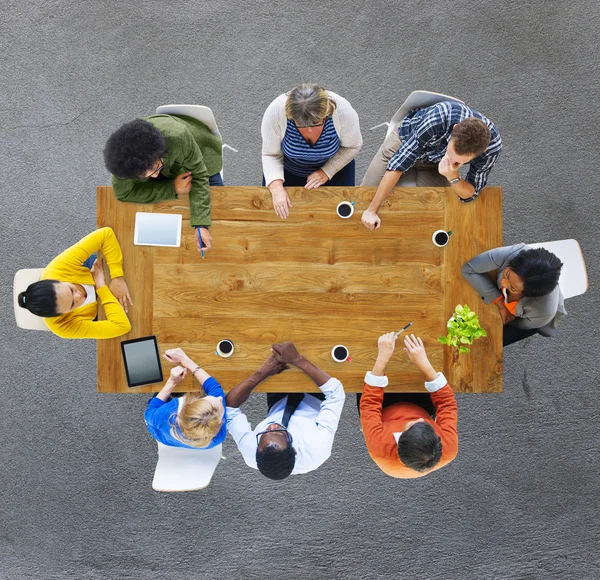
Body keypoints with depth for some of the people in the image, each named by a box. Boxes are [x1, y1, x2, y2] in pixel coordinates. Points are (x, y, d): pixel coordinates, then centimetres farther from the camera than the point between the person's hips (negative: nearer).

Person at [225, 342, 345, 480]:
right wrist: (298, 360, -41)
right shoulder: (317, 450, -46)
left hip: (278, 406, 1)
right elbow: (336, 392, -38)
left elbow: (228, 406, -27)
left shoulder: (250, 450, -42)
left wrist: (261, 373, -35)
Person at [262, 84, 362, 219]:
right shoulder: (275, 112, -36)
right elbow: (271, 154, -21)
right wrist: (276, 187, -36)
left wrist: (327, 172, -24)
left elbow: (352, 146, -15)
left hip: (333, 164, 0)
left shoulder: (343, 111, -35)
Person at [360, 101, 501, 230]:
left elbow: (470, 194, -22)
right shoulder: (438, 118, -43)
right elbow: (399, 162, -36)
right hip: (405, 138, -1)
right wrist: (371, 210, -33)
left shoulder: (492, 145, -35)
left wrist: (453, 177, -45)